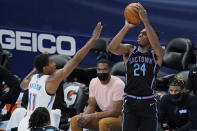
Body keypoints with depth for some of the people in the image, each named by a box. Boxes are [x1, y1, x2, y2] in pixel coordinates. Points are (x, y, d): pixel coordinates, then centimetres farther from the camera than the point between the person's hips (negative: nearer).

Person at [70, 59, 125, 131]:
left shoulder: (118, 84, -21)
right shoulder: (94, 82, 0)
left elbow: (115, 112, -24)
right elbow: (91, 106, 6)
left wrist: (91, 116, -28)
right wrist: (84, 116, -18)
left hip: (119, 116, -7)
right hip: (104, 115, 7)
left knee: (104, 123, -39)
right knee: (74, 120, -9)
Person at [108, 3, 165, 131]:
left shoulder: (156, 54, 2)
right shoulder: (129, 50, 7)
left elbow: (156, 45, -22)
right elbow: (112, 48, -13)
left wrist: (145, 21, -31)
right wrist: (126, 27, -25)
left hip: (148, 103, 0)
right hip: (130, 102, 0)